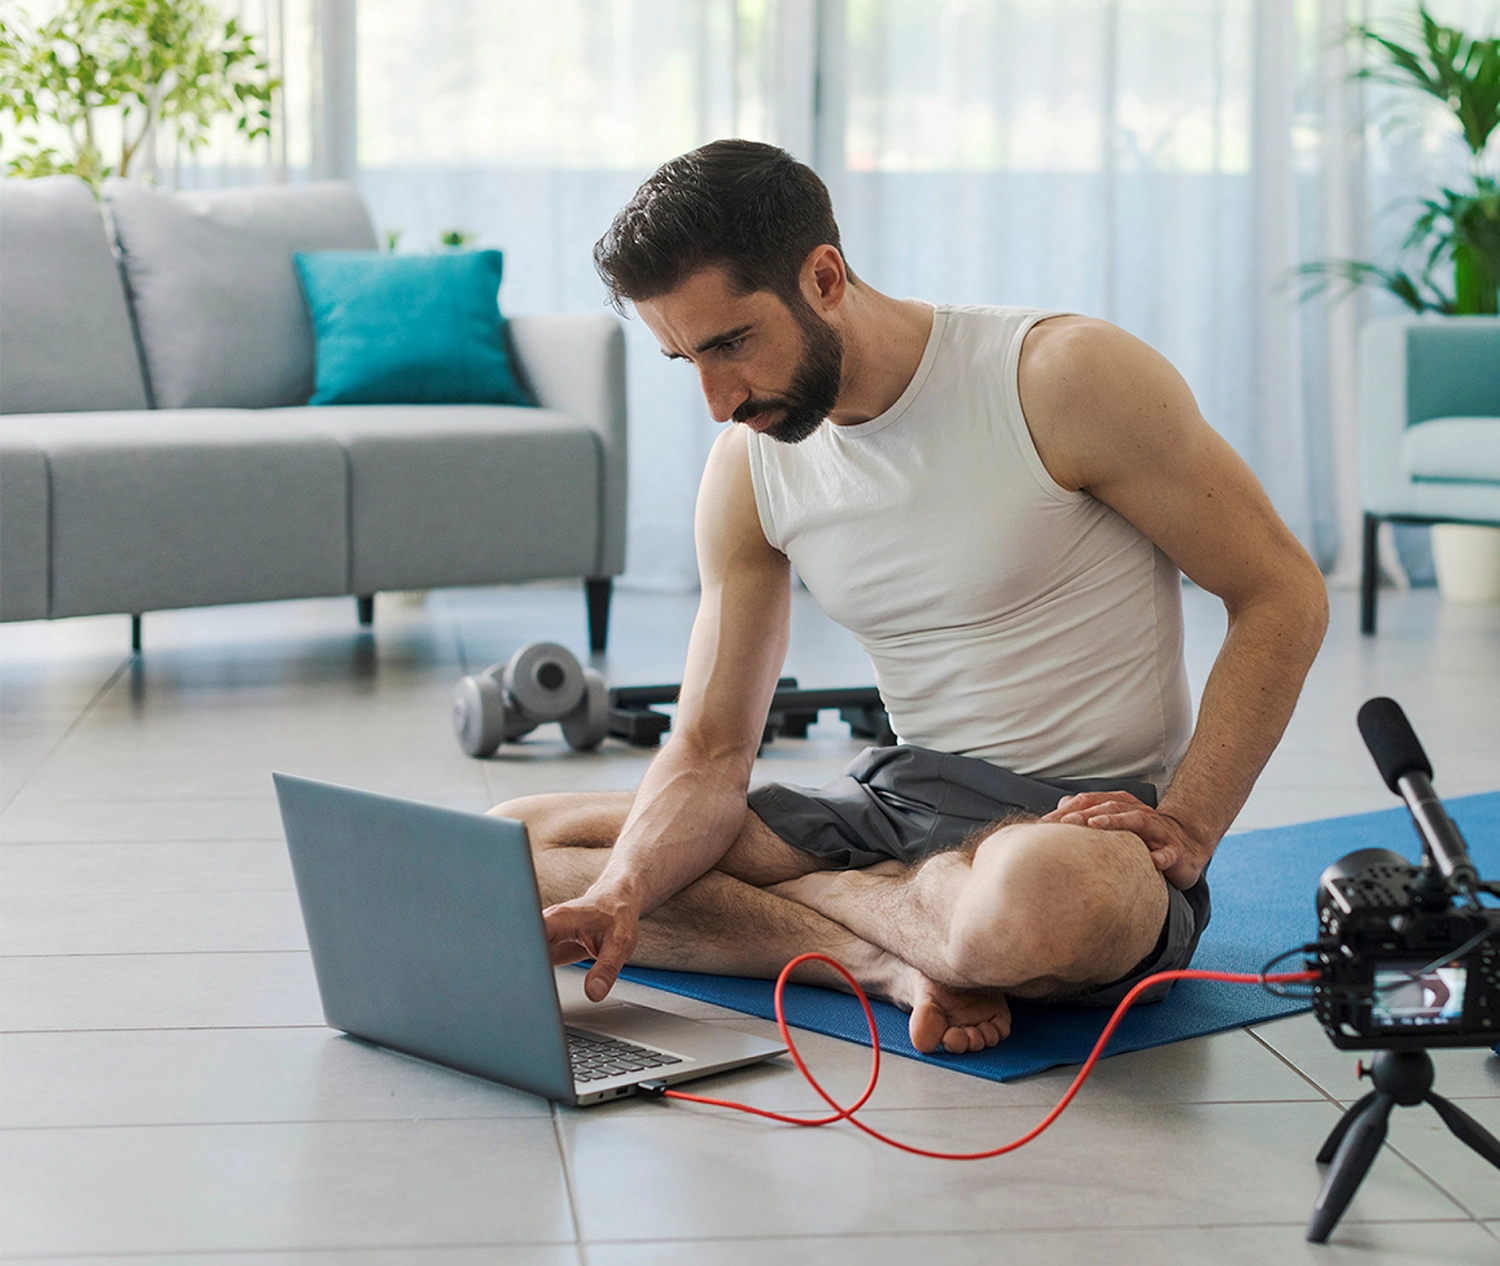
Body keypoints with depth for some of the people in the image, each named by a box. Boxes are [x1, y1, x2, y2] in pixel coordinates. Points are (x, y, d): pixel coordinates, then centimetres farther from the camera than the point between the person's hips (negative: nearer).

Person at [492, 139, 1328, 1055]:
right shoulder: (747, 470, 2)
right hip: (899, 800, 6)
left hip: (1087, 819, -5)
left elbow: (1284, 598, -9)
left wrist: (1185, 831, -19)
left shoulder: (1064, 378, -14)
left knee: (1034, 902, -44)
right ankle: (899, 961, -15)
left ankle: (806, 893, -10)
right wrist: (622, 894, -18)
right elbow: (710, 752, 3)